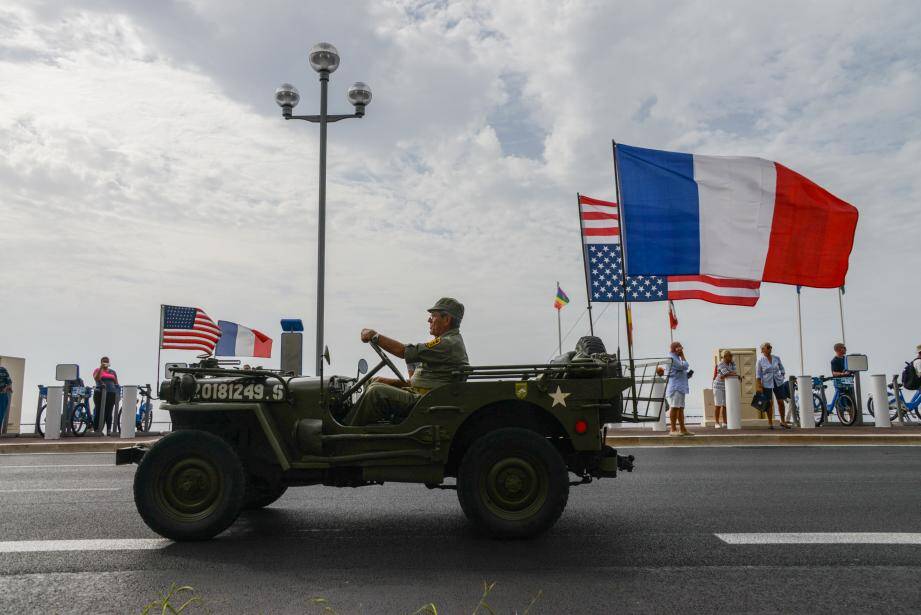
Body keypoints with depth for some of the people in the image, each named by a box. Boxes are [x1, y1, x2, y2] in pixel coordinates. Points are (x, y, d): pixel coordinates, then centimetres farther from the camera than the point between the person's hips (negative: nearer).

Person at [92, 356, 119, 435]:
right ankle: (96, 430, 0)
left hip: (111, 393, 3)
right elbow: (96, 378, -14)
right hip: (100, 393, -3)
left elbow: (116, 383, 17)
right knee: (99, 412, -3)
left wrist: (117, 391, 2)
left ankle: (109, 430, 1)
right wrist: (101, 368, -22)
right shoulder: (98, 370, 7)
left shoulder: (112, 372, 18)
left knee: (109, 413, 2)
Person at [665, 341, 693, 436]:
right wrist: (682, 356, -5)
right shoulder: (671, 358, -10)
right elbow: (684, 366, -16)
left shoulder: (676, 358, 23)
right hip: (675, 386, -10)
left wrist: (688, 374, 8)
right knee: (674, 408, -9)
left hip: (680, 387, 10)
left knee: (681, 408, 10)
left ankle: (682, 429, 12)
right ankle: (673, 429, -7)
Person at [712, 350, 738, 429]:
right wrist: (736, 374, -13)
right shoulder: (721, 364, -18)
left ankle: (724, 423, 13)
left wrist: (724, 376, -24)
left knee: (725, 405, 7)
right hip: (718, 387, -6)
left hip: (727, 387, 6)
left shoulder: (732, 363, 4)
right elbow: (727, 373, -27)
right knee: (718, 405, -5)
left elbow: (733, 372, -8)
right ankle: (717, 423, -1)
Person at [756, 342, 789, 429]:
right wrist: (759, 386, -9)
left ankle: (783, 421, 19)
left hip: (778, 382, 3)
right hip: (767, 384, -3)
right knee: (769, 403, -1)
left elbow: (782, 369, 18)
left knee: (781, 402, 4)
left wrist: (782, 377, 6)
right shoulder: (760, 360, -6)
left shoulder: (776, 358, 4)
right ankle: (770, 423, 8)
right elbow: (758, 374, -5)